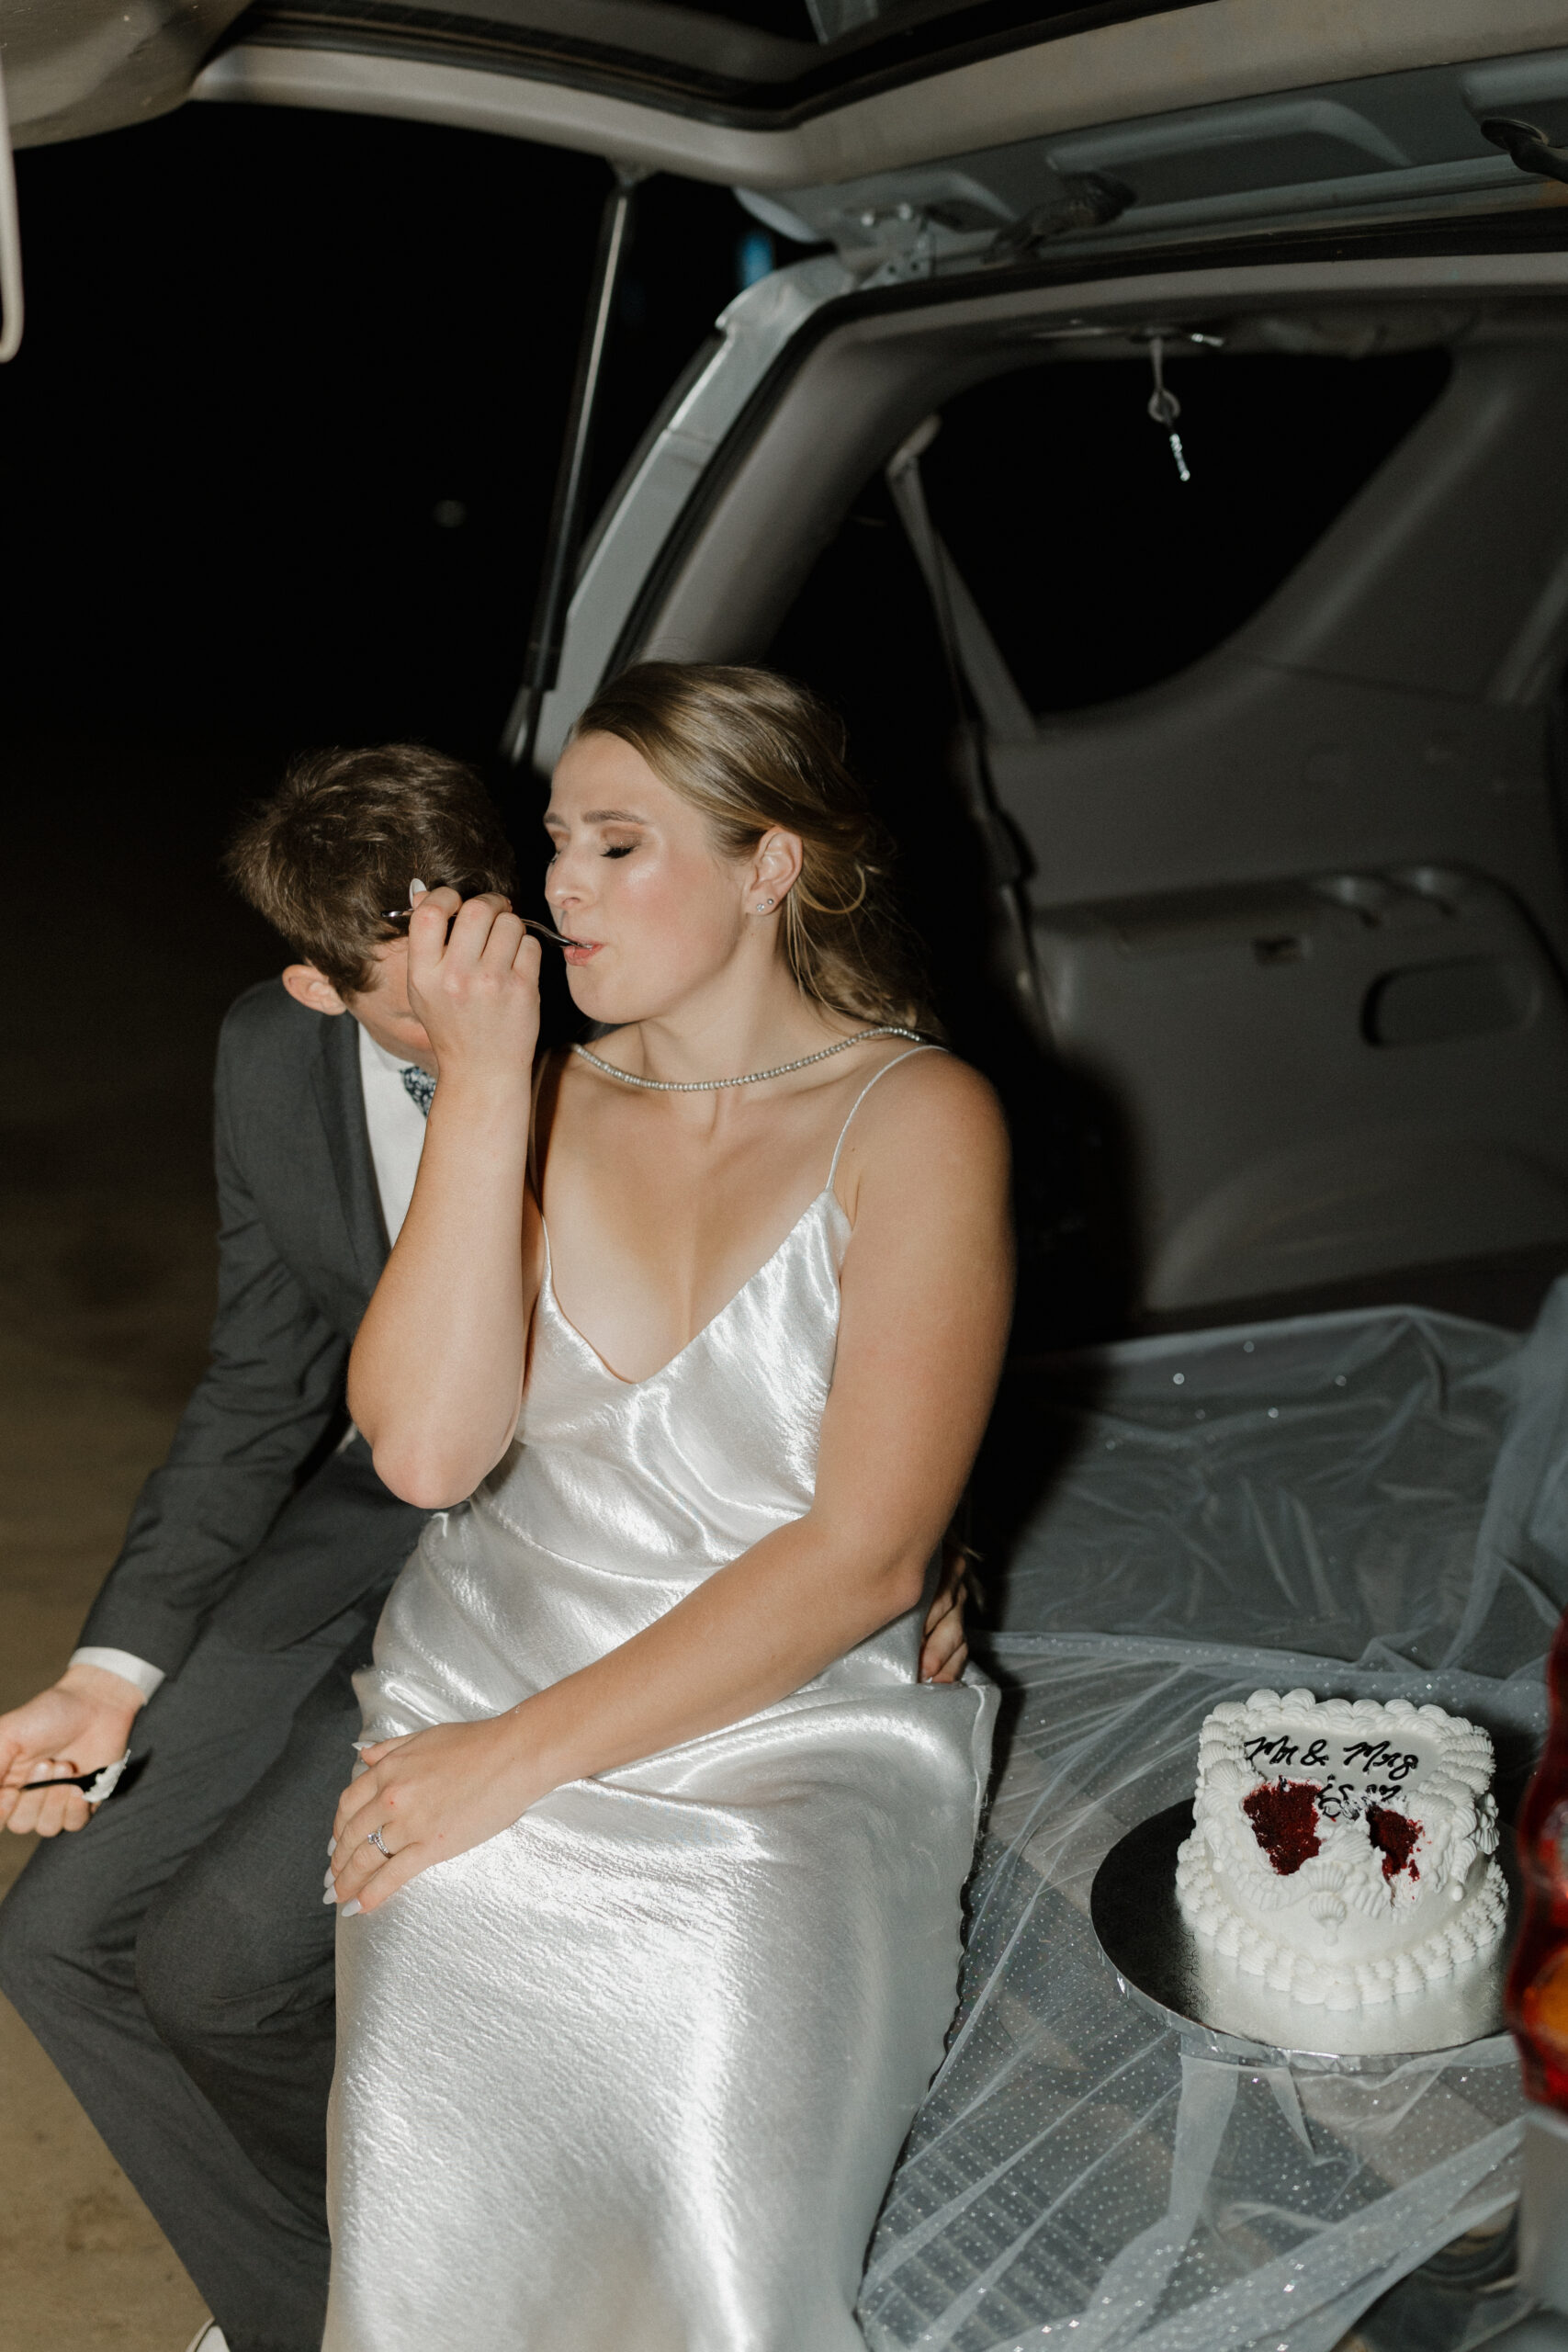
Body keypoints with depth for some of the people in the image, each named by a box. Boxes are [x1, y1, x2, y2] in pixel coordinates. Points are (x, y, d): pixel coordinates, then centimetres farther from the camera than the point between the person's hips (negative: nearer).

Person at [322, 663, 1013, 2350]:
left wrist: (524, 1757, -12)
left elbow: (865, 1555, -11)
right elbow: (426, 1449, -7)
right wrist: (483, 1087, -11)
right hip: (483, 1685, 3)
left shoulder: (917, 1119, -5)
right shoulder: (546, 1104, 8)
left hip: (789, 1734, -2)